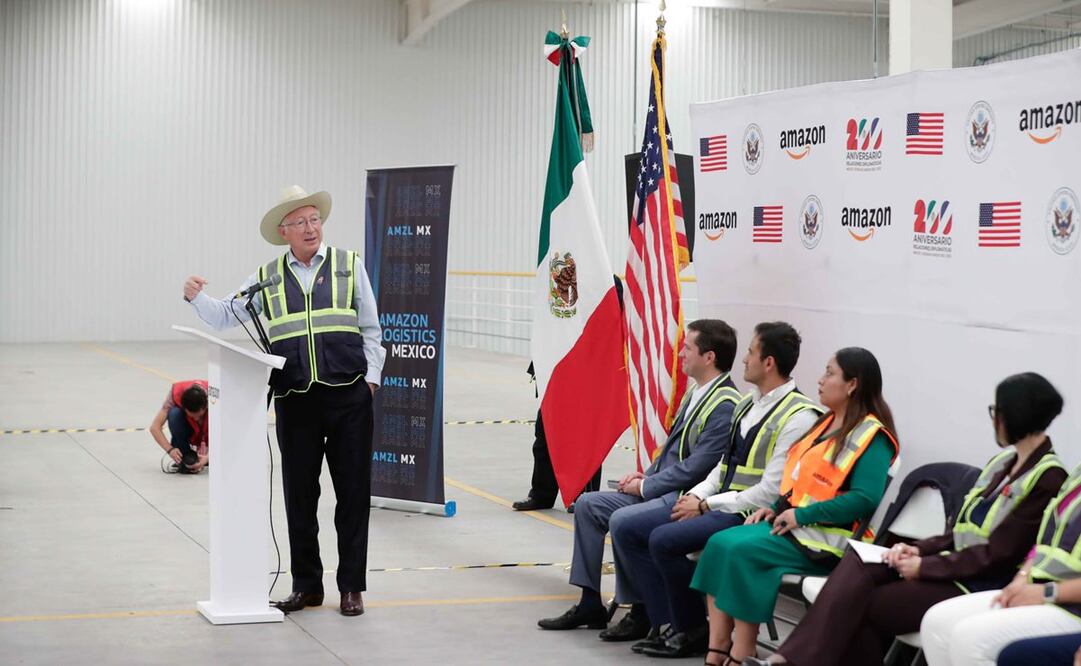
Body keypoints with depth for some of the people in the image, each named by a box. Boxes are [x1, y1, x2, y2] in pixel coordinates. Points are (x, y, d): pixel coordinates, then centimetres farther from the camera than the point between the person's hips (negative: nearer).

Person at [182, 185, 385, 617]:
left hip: (349, 397, -1)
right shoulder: (267, 277, 9)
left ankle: (351, 586, 14)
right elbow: (226, 316, 9)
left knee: (353, 492, 4)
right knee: (299, 495, 8)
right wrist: (196, 298, -8)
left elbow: (370, 329, 8)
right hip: (295, 400, 1)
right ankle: (306, 585, 21)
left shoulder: (349, 265, 6)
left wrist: (371, 377, 0)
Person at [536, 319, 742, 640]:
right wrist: (647, 475, 6)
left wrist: (645, 486, -14)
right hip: (662, 488, 10)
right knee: (588, 504, 4)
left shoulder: (724, 407, -18)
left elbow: (696, 468, -22)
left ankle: (639, 613, -12)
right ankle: (590, 604, 9)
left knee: (622, 520, -29)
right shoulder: (696, 393, 13)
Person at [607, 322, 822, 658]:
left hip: (750, 516, -9)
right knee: (628, 531, -2)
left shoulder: (798, 417, -14)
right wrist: (696, 496, 2)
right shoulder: (748, 403, 15)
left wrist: (707, 506, -14)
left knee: (664, 540, -27)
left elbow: (771, 491, -19)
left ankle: (693, 632, -7)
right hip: (717, 505, 10)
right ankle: (666, 626, -4)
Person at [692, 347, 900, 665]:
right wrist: (775, 507, 6)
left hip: (824, 539, -9)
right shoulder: (827, 424, 19)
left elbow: (864, 498, -23)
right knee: (720, 543, -12)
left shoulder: (872, 438, -11)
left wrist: (802, 515, -21)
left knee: (742, 550, -26)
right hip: (791, 522, 9)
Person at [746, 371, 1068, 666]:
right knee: (859, 564, -14)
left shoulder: (1047, 479, -13)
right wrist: (920, 549, 0)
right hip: (955, 567, 8)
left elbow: (997, 555, -17)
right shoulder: (1003, 462, 15)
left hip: (978, 587, -8)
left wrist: (924, 567, -14)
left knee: (863, 606, -17)